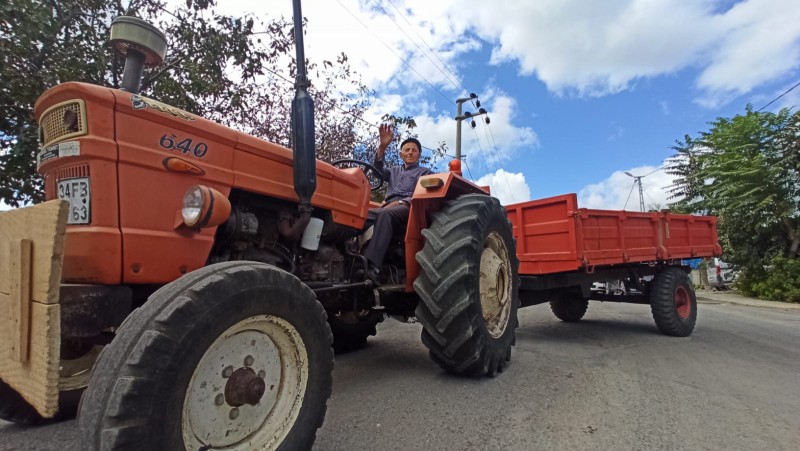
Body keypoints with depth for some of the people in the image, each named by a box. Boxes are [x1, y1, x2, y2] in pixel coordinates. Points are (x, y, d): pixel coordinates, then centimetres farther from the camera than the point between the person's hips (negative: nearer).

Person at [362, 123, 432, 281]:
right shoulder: (394, 171, 34)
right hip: (387, 208, 5)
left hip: (409, 209, -4)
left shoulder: (425, 172, 21)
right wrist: (382, 147, -4)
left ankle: (372, 267, -53)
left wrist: (400, 202, -13)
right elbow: (378, 170, 12)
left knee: (386, 214, -39)